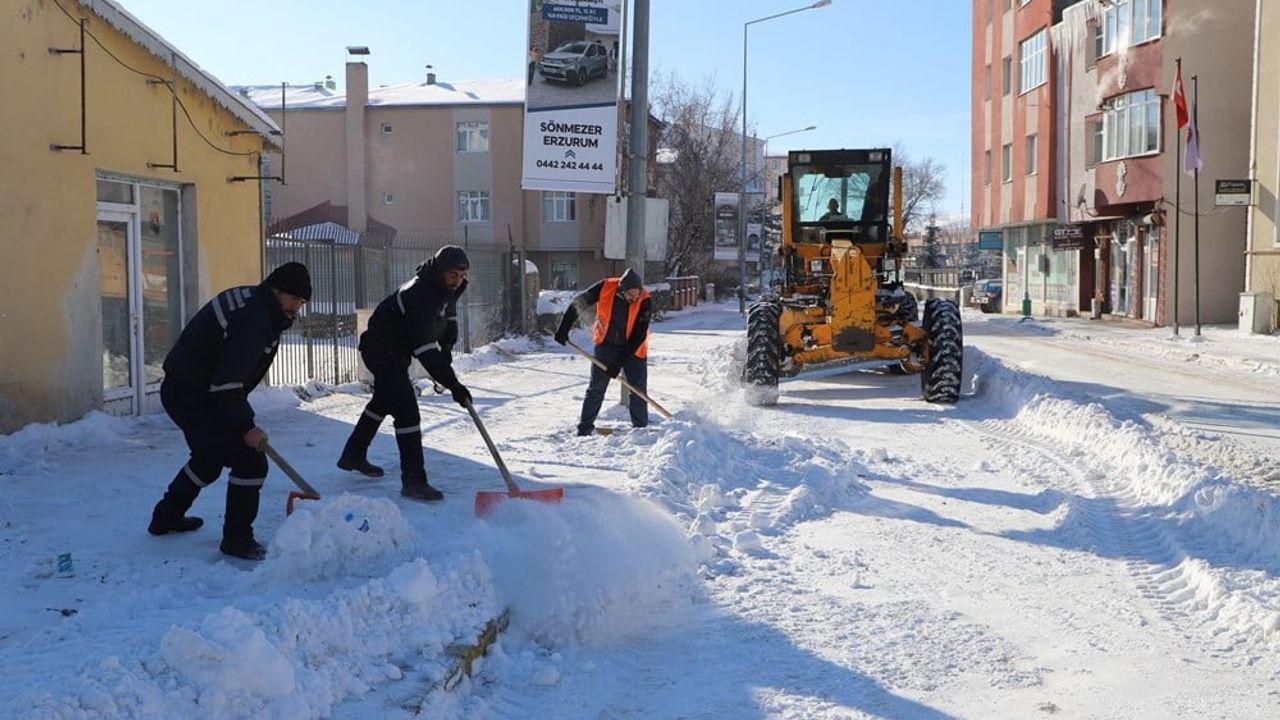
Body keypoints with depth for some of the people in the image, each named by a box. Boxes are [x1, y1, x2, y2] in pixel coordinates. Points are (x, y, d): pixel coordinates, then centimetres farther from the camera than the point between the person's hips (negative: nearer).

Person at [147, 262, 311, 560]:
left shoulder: (250, 301, 8)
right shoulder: (254, 319, -24)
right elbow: (227, 382, -28)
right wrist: (245, 426, -22)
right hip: (194, 398, -11)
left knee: (210, 457, 29)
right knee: (250, 462, -10)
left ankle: (166, 518, 46)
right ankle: (237, 539, 1)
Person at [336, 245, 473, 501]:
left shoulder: (446, 289, -5)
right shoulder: (419, 296, -35)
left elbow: (449, 318, 14)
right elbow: (425, 348, -40)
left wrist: (446, 352, -1)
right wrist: (452, 384, -43)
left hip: (398, 352, 11)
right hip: (381, 351, -11)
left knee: (384, 400, 26)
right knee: (406, 410, -18)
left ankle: (353, 456, 46)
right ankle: (413, 481, -16)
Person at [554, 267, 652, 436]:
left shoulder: (644, 301, -23)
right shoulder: (605, 288, -21)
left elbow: (639, 335, -22)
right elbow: (578, 303, -7)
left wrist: (619, 362, -24)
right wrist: (564, 329, -9)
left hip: (634, 350, -1)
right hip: (606, 345, 1)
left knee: (638, 391, 1)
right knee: (596, 388, 3)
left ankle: (641, 428, 15)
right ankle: (585, 427, 9)